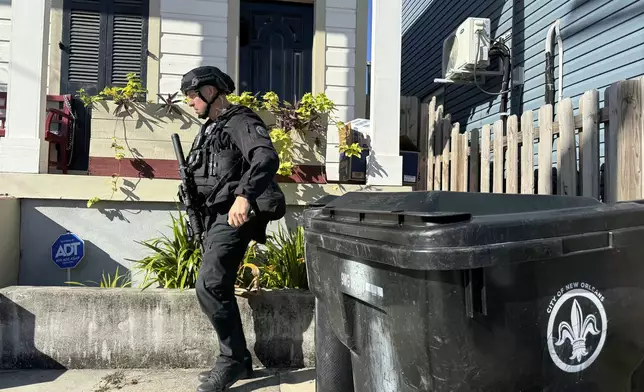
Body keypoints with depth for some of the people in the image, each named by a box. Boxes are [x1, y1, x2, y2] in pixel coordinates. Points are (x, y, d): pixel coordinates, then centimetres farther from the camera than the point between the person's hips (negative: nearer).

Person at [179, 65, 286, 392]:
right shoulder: (210, 128, 22)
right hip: (215, 217, 10)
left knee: (209, 287, -16)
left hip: (233, 216, -10)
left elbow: (267, 158, -26)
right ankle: (234, 360, 21)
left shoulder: (240, 122, -8)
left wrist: (244, 195, -39)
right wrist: (195, 206, 9)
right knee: (218, 289, 10)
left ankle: (234, 359, -1)